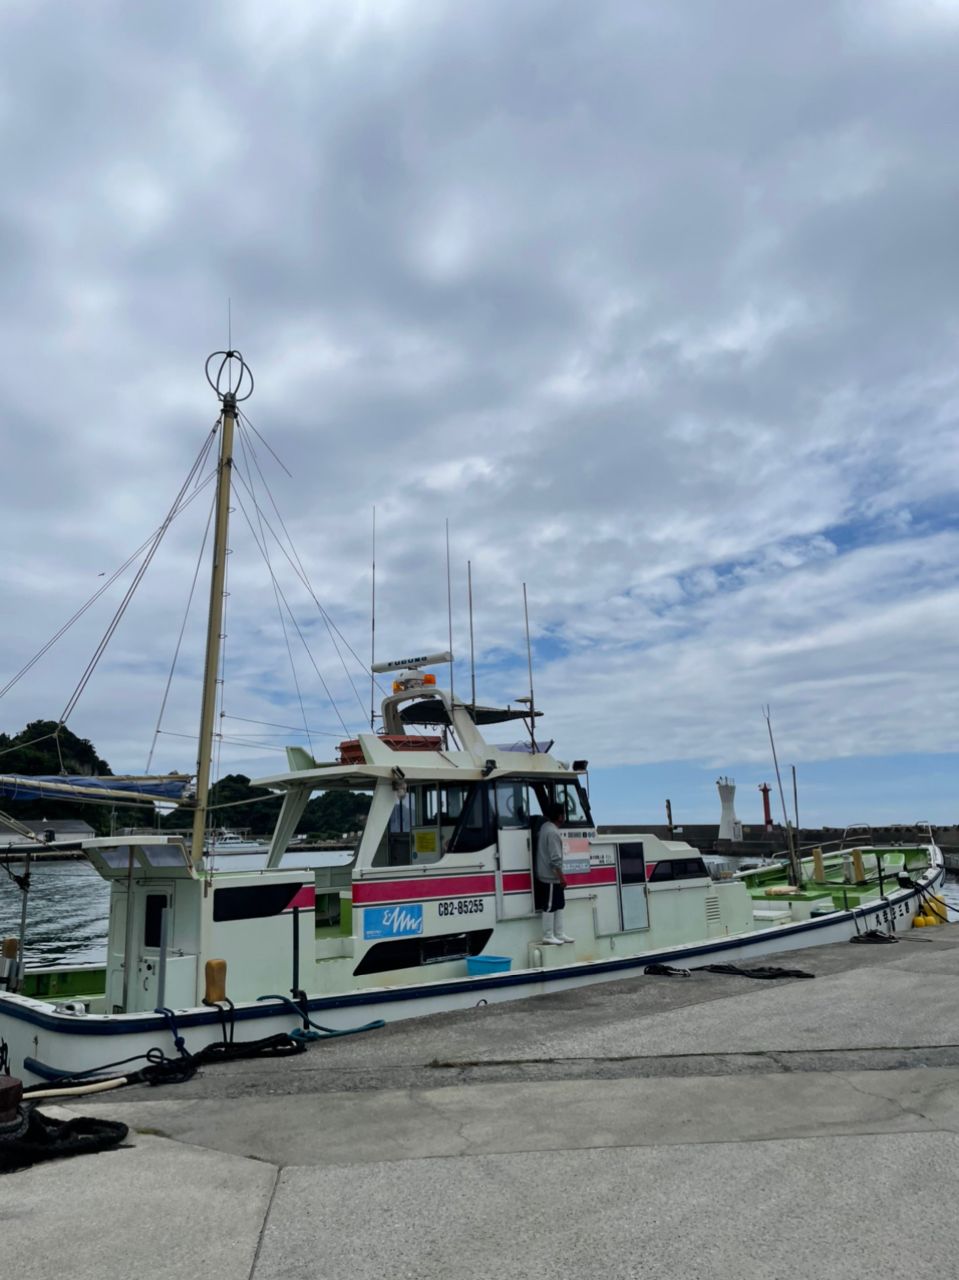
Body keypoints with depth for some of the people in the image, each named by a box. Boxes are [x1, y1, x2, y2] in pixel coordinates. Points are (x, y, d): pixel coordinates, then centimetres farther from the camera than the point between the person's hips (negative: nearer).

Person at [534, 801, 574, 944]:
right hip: (551, 876, -10)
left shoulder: (546, 827, 11)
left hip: (550, 876, 10)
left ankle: (559, 934, 21)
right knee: (550, 906, -2)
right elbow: (555, 858, -24)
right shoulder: (552, 832, -21)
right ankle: (548, 936, 5)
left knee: (559, 904, 15)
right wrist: (561, 876, -19)